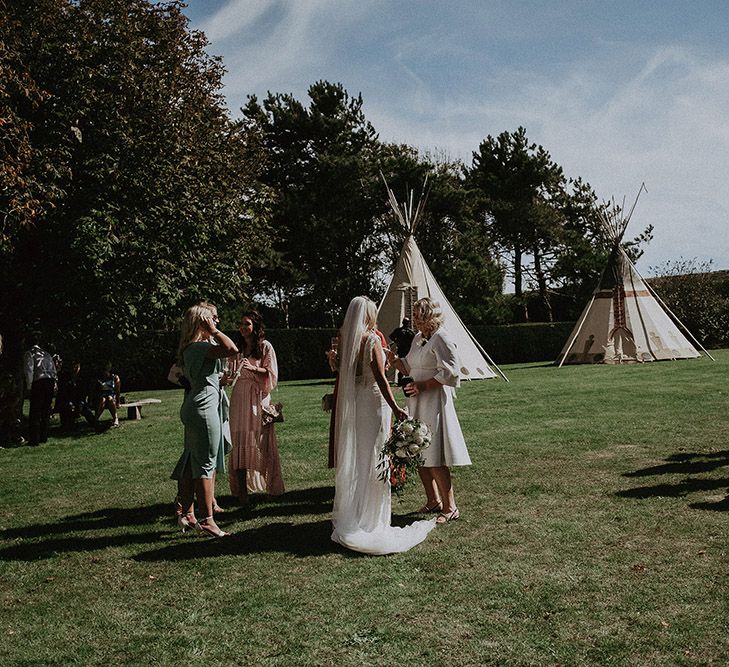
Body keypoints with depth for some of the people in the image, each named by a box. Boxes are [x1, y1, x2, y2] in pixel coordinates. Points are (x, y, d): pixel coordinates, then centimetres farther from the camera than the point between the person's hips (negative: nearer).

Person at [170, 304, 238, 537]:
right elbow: (232, 349, -28)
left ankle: (187, 514, 21)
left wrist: (219, 379, 31)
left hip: (193, 408, 10)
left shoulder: (189, 348, 15)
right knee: (205, 465, -7)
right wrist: (214, 332, -17)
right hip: (204, 407, -10)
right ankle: (207, 520, -2)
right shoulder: (200, 347, -15)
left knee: (191, 463, 13)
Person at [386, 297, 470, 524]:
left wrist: (424, 385, -19)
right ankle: (433, 501, 27)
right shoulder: (418, 338, 13)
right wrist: (393, 358, 3)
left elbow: (451, 373, -19)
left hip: (435, 403, -9)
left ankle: (450, 507, 5)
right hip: (417, 403, 9)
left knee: (435, 459, -6)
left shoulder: (441, 339, -14)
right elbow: (409, 368, 19)